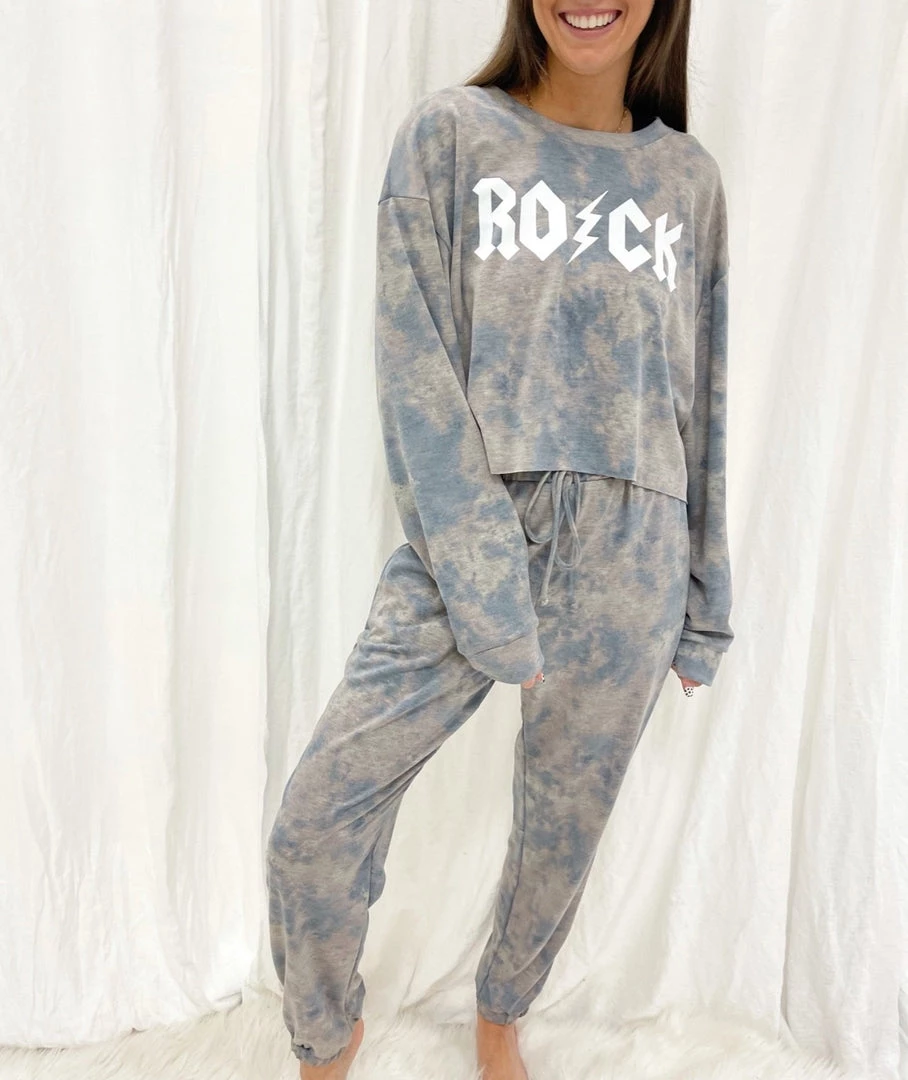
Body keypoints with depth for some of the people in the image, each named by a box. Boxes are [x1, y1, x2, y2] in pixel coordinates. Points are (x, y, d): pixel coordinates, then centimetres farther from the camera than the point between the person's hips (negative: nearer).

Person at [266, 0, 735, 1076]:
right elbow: (414, 366, -7)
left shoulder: (689, 178, 11)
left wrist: (703, 607, 12)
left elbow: (700, 406, 12)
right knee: (316, 818, -5)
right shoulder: (448, 131, 2)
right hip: (463, 535, -2)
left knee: (565, 826, 12)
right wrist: (494, 606, -14)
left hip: (629, 560, 3)